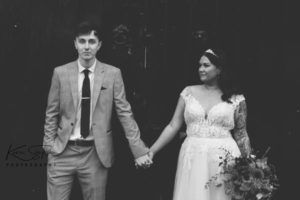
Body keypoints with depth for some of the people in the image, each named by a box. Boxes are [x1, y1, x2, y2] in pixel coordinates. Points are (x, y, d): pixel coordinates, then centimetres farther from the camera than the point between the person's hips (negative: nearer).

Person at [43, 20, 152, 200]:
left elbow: (125, 113, -1)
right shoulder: (60, 73, 0)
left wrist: (139, 150, -5)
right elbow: (52, 114, 6)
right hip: (63, 152, 1)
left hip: (97, 153, 0)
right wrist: (49, 145, 0)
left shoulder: (113, 74, -1)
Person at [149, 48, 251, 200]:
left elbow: (241, 136, 6)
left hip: (223, 159, -1)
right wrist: (152, 151, 0)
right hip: (192, 158, 2)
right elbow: (173, 126, 6)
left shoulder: (235, 99, 1)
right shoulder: (188, 93, 5)